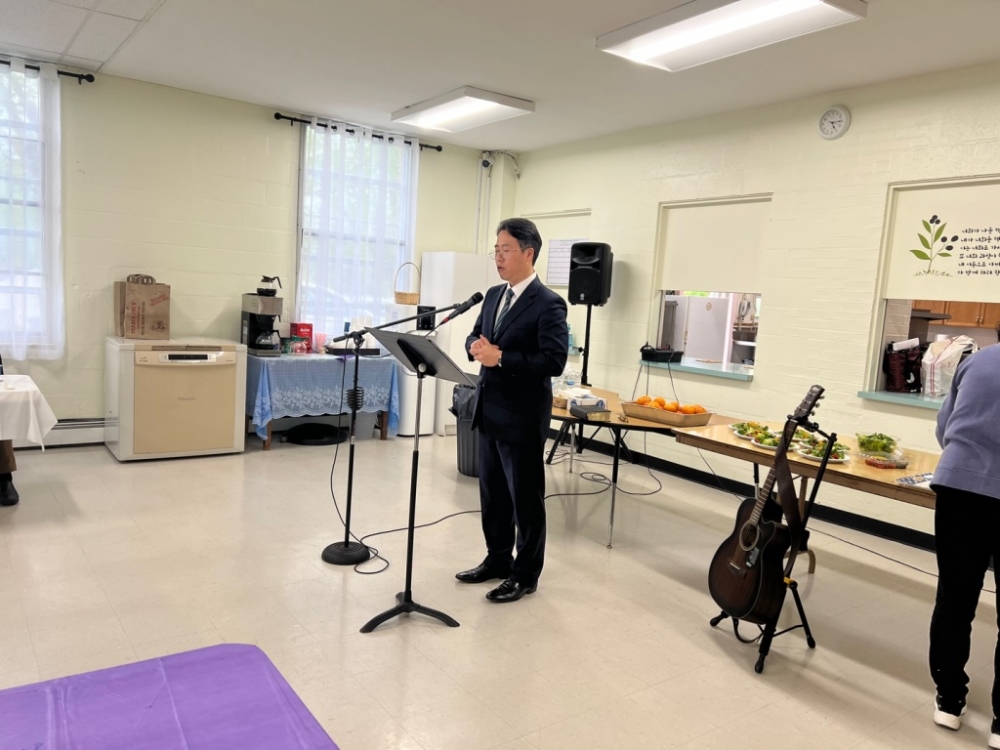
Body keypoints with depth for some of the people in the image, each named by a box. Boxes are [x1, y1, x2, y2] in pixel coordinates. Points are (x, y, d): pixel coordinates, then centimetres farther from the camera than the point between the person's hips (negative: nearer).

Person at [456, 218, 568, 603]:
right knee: (492, 493, 18)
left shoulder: (549, 304, -14)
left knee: (525, 498, 6)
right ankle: (497, 559, 35)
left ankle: (525, 574, 21)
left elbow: (554, 361, -22)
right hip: (488, 411, 8)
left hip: (522, 416, -8)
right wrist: (476, 347, -7)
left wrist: (501, 358, -24)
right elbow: (474, 336, 17)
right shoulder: (494, 295, 11)